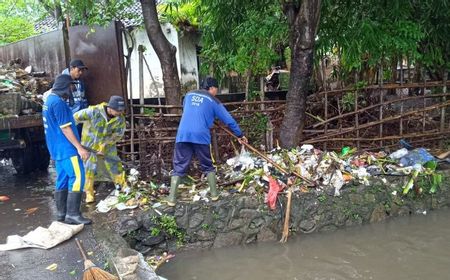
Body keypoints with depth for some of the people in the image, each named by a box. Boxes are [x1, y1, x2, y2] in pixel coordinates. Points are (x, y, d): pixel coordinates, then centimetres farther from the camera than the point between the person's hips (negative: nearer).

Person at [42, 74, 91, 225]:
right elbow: (65, 128, -20)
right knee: (77, 178, -9)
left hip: (57, 148, 10)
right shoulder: (58, 102, -17)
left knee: (62, 180, 12)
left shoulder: (49, 100, 16)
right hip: (66, 148, -10)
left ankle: (61, 213, 16)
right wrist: (79, 148, -18)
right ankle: (72, 214, -8)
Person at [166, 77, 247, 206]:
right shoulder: (213, 101, 8)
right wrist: (240, 135, 20)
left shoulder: (189, 95, 19)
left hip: (183, 135, 3)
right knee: (208, 166, 16)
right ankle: (214, 193, 20)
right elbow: (229, 120, 9)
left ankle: (172, 198, 1)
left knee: (179, 167, 5)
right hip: (201, 136, -2)